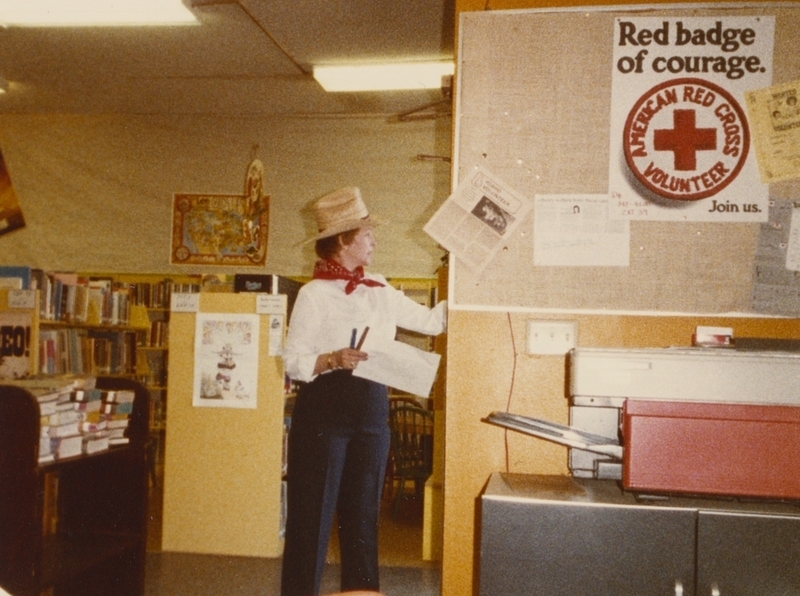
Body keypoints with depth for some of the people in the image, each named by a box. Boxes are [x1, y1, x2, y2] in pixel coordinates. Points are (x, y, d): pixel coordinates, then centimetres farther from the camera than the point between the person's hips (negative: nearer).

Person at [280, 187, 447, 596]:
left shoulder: (379, 290, 10)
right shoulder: (315, 294, -8)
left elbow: (430, 320, 12)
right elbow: (293, 362, -11)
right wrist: (334, 359, -27)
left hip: (372, 411, 6)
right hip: (325, 410, -6)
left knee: (363, 508, 13)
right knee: (314, 509, 1)